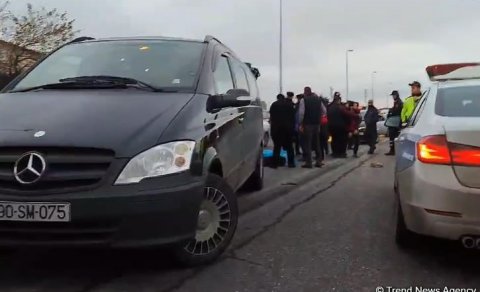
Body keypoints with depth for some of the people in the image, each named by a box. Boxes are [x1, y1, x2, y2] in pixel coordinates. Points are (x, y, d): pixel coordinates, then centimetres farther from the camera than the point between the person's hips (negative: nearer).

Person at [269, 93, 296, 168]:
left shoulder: (274, 105, 5)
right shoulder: (289, 104, 9)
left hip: (276, 127, -1)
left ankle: (275, 163, -2)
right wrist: (293, 126, 8)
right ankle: (291, 163, 9)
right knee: (289, 145, 9)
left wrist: (272, 125, 4)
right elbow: (293, 116, 6)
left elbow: (271, 117, 1)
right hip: (288, 127, 1)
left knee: (277, 145, 1)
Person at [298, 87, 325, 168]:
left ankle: (308, 162, -3)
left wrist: (300, 124, -10)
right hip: (317, 123, 5)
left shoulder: (303, 100, -7)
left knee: (307, 143, 0)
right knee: (316, 142, 16)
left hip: (307, 124, -5)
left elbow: (301, 113, -15)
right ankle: (319, 161, 17)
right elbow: (324, 110, 8)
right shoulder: (318, 99, 9)